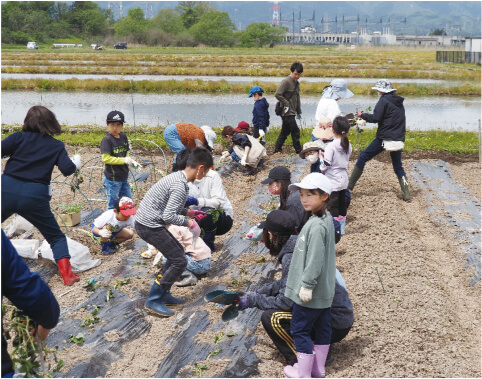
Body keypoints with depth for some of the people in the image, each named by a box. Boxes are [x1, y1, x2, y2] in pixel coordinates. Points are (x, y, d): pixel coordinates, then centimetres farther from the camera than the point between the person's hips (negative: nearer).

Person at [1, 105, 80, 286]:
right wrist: (76, 162, 15)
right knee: (56, 236, 16)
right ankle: (67, 274, 7)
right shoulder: (56, 145, 6)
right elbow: (67, 169, -5)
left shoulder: (19, 137, 4)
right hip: (35, 196, 0)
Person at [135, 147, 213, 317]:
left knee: (178, 252, 20)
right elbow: (168, 216, -25)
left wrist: (188, 212, 17)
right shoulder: (180, 186, -21)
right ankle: (154, 300, 0)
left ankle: (164, 294, 24)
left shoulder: (177, 177, 10)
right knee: (179, 261, -6)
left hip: (147, 222, 10)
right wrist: (188, 222, -10)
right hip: (149, 226, -10)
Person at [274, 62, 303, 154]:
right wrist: (287, 104, -15)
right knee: (295, 131, -8)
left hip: (292, 112, 9)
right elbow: (277, 94, -19)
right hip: (287, 112, -9)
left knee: (285, 132, 13)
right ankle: (299, 151, -3)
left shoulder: (297, 83, 16)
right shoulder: (286, 81, -13)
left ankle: (277, 150, 21)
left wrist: (299, 112, 21)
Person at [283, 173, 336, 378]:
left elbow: (315, 260, -26)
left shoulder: (316, 226, -25)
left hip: (311, 291, -9)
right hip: (324, 290, 10)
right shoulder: (327, 219, 6)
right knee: (322, 327, 17)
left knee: (300, 330, 4)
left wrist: (307, 285, -20)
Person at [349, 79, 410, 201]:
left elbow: (376, 118, -16)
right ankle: (406, 194, 5)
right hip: (398, 139, 7)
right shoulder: (399, 102, 16)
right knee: (398, 166, 15)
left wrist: (363, 115, 0)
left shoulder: (384, 100, -8)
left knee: (363, 157, 5)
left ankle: (349, 185, 6)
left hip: (384, 138, -7)